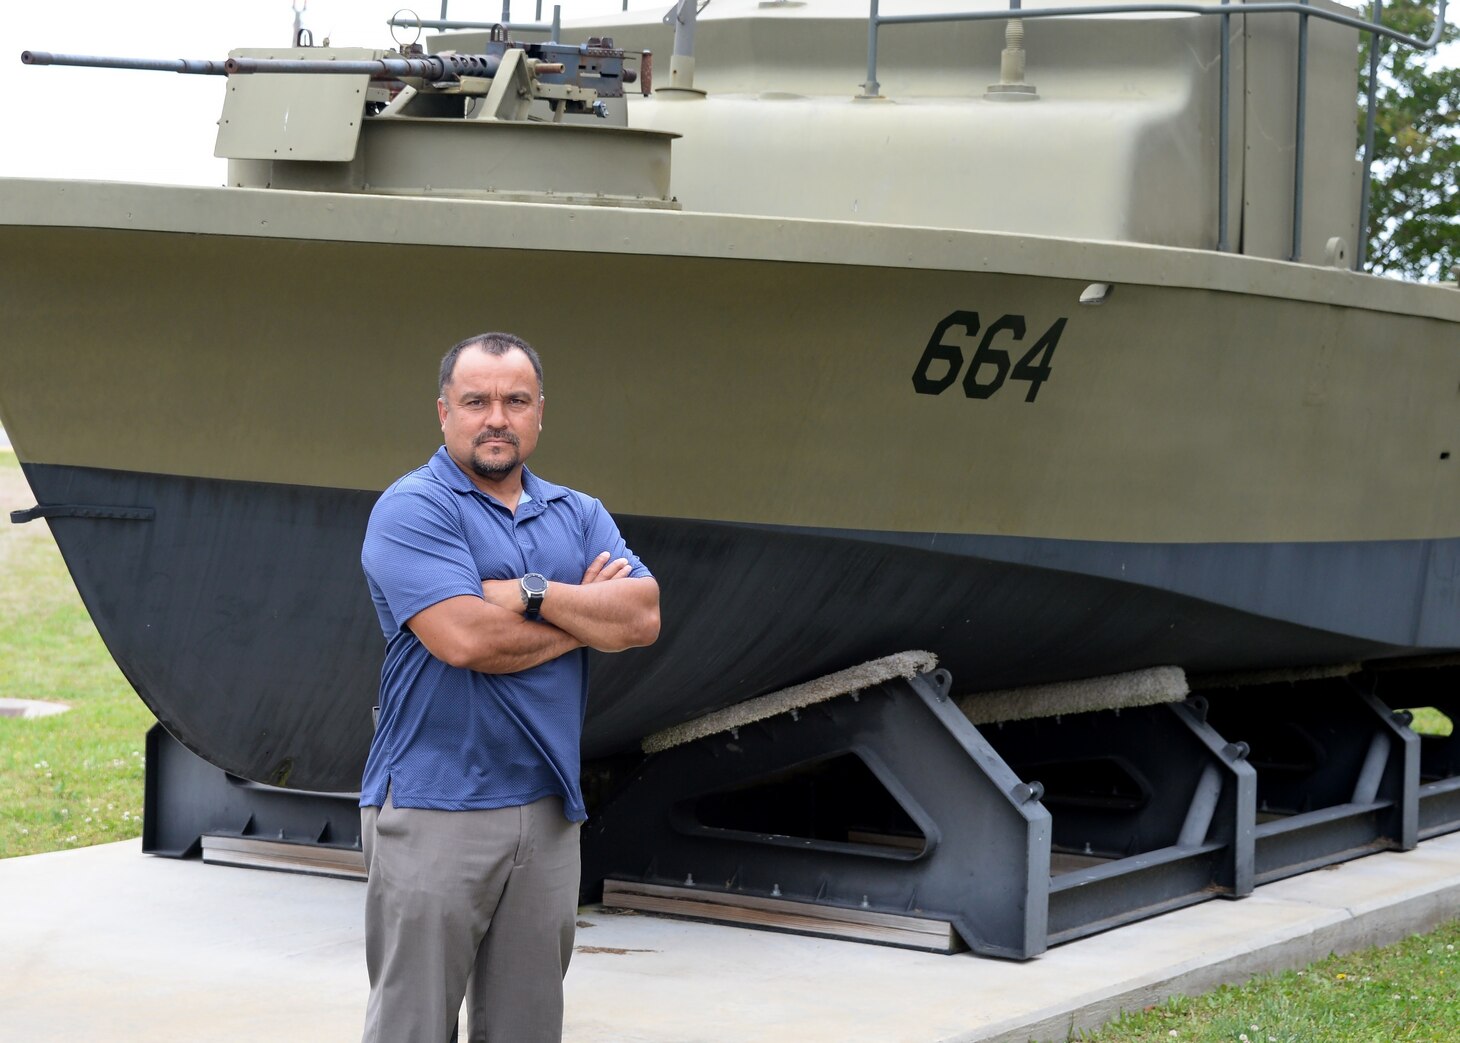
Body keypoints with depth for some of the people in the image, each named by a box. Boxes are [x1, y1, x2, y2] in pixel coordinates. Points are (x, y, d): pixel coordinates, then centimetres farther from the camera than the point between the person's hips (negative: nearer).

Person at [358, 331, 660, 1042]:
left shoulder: (580, 516, 14)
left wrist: (533, 594, -13)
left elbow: (642, 617, -1)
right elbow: (464, 638, -19)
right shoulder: (413, 508, -6)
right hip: (434, 809, -6)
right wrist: (588, 616, -4)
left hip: (547, 809, 6)